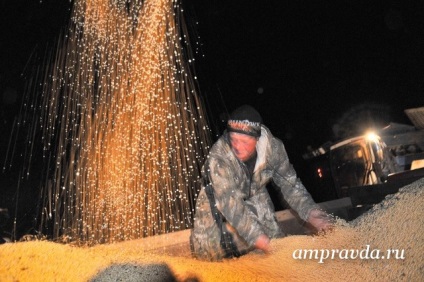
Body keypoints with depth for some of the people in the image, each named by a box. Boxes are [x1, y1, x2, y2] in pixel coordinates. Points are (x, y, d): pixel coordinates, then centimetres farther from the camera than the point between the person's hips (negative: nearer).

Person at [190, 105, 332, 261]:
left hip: (254, 194, 3)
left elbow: (290, 184, -15)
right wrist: (266, 245, -47)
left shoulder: (272, 147, -27)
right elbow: (232, 205, -41)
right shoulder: (218, 158, -38)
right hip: (217, 200, -2)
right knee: (207, 252, -3)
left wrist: (314, 215, -27)